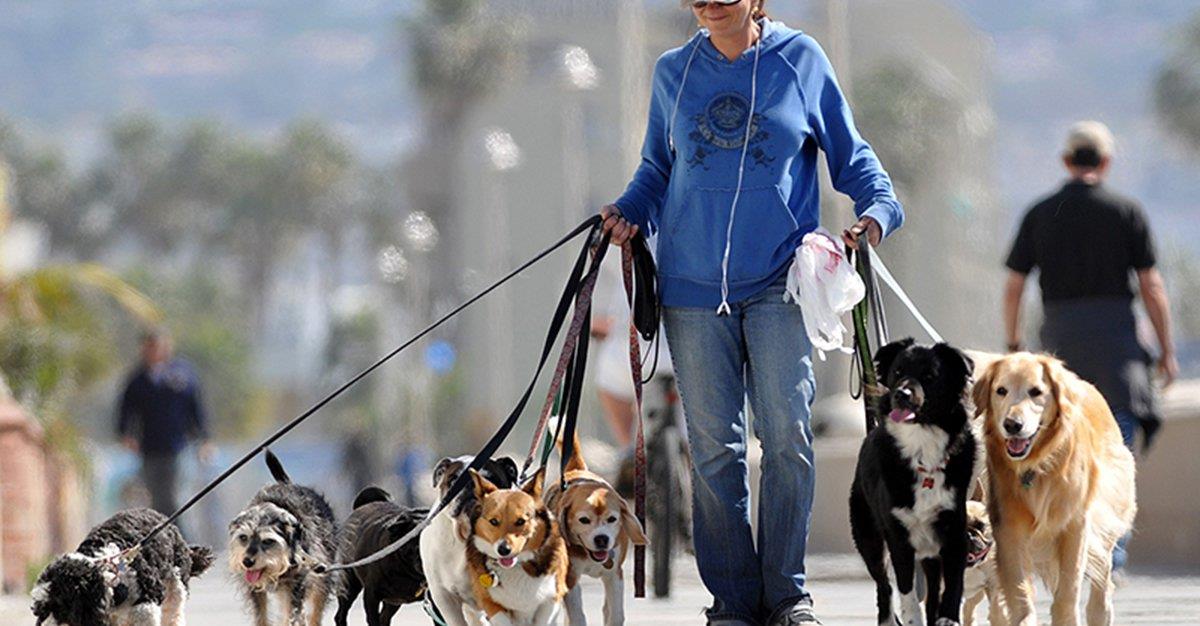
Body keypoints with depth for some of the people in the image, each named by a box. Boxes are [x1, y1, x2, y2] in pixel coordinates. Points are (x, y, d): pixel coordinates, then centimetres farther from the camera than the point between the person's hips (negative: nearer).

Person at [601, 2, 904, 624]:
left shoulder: (800, 59, 5)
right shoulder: (674, 72, 12)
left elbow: (850, 155, 10)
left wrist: (876, 209, -7)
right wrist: (628, 212, 2)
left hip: (778, 285, -2)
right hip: (692, 287, 2)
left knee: (787, 436, -8)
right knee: (714, 446, 1)